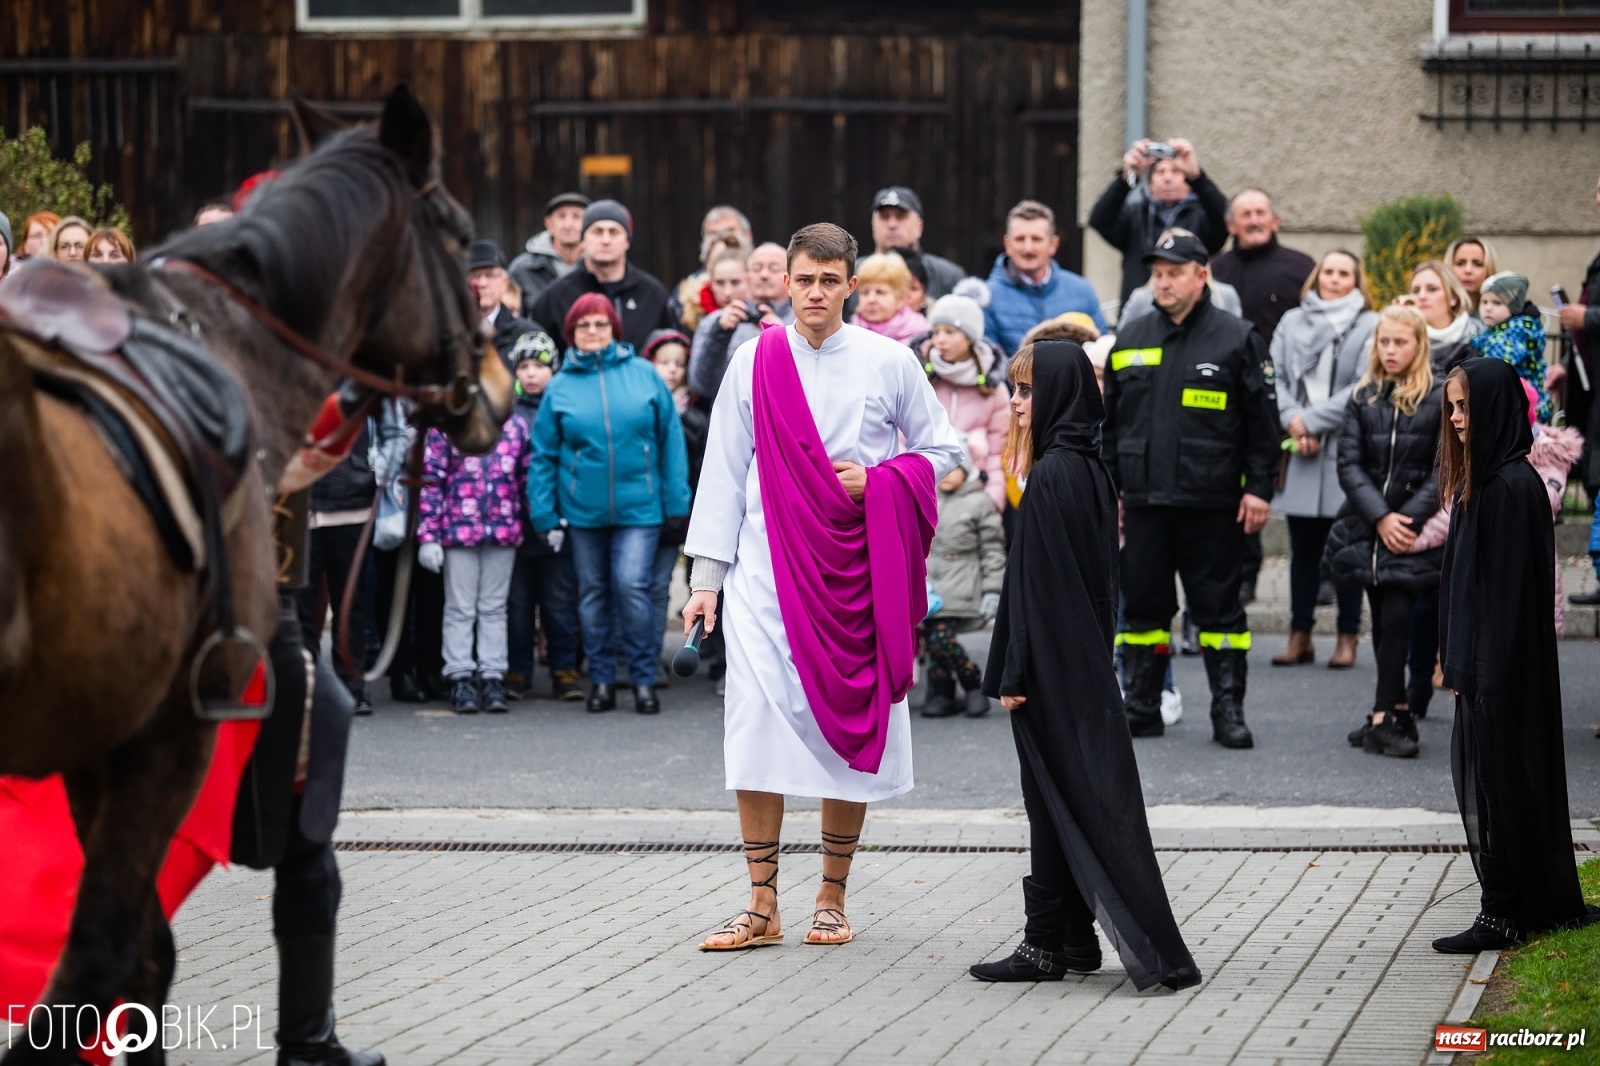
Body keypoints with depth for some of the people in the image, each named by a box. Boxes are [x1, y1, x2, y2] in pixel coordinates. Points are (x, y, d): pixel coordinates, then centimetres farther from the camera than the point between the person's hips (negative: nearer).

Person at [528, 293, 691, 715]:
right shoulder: (561, 387, 2)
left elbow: (670, 439, 1)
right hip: (583, 509, 2)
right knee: (593, 593, 9)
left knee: (632, 585, -11)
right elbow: (543, 455, 3)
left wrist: (676, 502, -3)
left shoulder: (644, 375, 0)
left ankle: (644, 678, 2)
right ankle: (601, 678, 20)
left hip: (639, 506, -2)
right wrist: (544, 515, -2)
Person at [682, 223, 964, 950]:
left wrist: (878, 479, -10)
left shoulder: (888, 363, 0)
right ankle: (762, 905, -3)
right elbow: (724, 471, 6)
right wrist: (706, 576, 2)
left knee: (849, 724, 3)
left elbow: (941, 451, 9)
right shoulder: (756, 362, 2)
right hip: (768, 566, 0)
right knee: (757, 719, -9)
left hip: (855, 568, 0)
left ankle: (832, 898, 16)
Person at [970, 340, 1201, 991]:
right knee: (1075, 795, 11)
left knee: (1061, 798, -5)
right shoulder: (1090, 467, 10)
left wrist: (1013, 675, -17)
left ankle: (1051, 944, -2)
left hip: (1053, 663, -9)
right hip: (1084, 660, 9)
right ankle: (1069, 939, 14)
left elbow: (1036, 582, -19)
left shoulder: (1052, 475, -17)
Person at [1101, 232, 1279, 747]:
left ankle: (1229, 710, 6)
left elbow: (1262, 420, -1)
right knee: (1144, 605, 7)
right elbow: (1110, 422, 16)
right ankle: (1142, 708, 15)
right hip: (1144, 501, 4)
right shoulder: (1131, 341, 12)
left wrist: (1259, 488, -6)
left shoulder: (1236, 339, 0)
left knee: (1219, 607, 1)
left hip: (1213, 505, -4)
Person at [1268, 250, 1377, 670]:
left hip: (1347, 450, -3)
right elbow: (1275, 376, 5)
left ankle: (1348, 636, 9)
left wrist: (1312, 422, -11)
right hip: (1299, 454, 4)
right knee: (1303, 548, 8)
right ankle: (1300, 635, 14)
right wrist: (1292, 421, -11)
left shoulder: (1369, 327, -2)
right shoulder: (1292, 323, 12)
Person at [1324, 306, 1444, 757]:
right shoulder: (1363, 399, 7)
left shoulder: (1440, 399, -1)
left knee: (1396, 615, -11)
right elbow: (1349, 465, 1)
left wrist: (1408, 519, -13)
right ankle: (1398, 710, 14)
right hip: (1368, 526, 3)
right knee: (1382, 620, 6)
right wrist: (1380, 518, -11)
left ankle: (1383, 716, -9)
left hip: (1414, 528, -3)